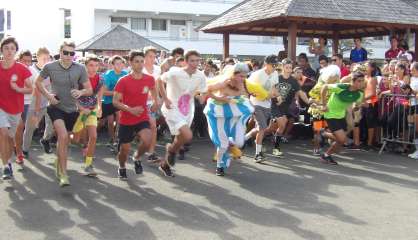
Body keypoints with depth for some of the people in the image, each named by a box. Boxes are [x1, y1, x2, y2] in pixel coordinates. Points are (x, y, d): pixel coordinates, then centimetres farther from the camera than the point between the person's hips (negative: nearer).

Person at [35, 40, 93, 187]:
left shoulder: (80, 69, -9)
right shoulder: (50, 67, -10)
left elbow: (89, 90, -2)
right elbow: (38, 82, 6)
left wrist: (81, 92, -24)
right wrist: (48, 95, -9)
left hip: (71, 109, 3)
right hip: (56, 107, -3)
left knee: (64, 141, 17)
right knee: (63, 136, -23)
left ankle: (58, 167, 41)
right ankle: (63, 174, -17)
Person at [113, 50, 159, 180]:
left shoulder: (149, 79, -3)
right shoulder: (123, 81, -13)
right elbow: (115, 101, -12)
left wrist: (155, 102, 9)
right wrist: (130, 109, -26)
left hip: (143, 118, 1)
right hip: (126, 120, -1)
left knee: (147, 141, -25)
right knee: (125, 149, 7)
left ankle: (137, 158, 8)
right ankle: (122, 167, 41)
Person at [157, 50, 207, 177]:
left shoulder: (200, 76, -5)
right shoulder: (175, 73, -19)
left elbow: (203, 94, 8)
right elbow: (159, 80, -6)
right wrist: (165, 99, -10)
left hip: (188, 111, 6)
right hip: (173, 109, -6)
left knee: (180, 138, 16)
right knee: (188, 136, -24)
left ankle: (164, 164, 37)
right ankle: (171, 149, 9)